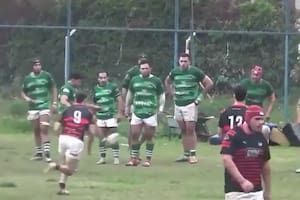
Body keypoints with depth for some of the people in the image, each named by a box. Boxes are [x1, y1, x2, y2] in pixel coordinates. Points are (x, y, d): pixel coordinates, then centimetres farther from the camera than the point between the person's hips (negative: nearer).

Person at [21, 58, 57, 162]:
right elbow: (23, 92, 14)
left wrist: (54, 102, 2)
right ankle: (39, 153, 18)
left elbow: (54, 88, 9)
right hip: (33, 108, 3)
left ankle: (46, 152, -18)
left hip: (45, 106, -3)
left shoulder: (47, 76, 0)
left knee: (44, 129, -16)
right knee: (36, 131, 9)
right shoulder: (27, 78, 5)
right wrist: (26, 98, -8)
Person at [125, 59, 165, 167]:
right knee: (134, 136, 1)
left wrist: (161, 108, -3)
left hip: (151, 113, -3)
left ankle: (148, 159, 7)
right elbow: (130, 94, 22)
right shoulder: (134, 80, 10)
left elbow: (161, 96, 6)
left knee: (149, 137, 1)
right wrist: (127, 107, 22)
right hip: (137, 112, 3)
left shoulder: (156, 81, 2)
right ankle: (134, 158, 9)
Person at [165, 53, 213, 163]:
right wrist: (172, 94, 15)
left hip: (191, 104, -5)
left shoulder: (195, 72, -6)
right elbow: (167, 82, 27)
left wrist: (201, 96, -3)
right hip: (178, 104, 5)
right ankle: (186, 154, 13)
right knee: (183, 130, 8)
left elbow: (209, 83, -1)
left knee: (190, 129, -9)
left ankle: (193, 154, -5)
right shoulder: (175, 72, 7)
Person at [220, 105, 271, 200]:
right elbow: (226, 160, -19)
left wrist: (267, 191, 20)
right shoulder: (233, 135, -9)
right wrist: (242, 181, -26)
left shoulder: (261, 138, 12)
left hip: (257, 191, 6)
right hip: (236, 191, -6)